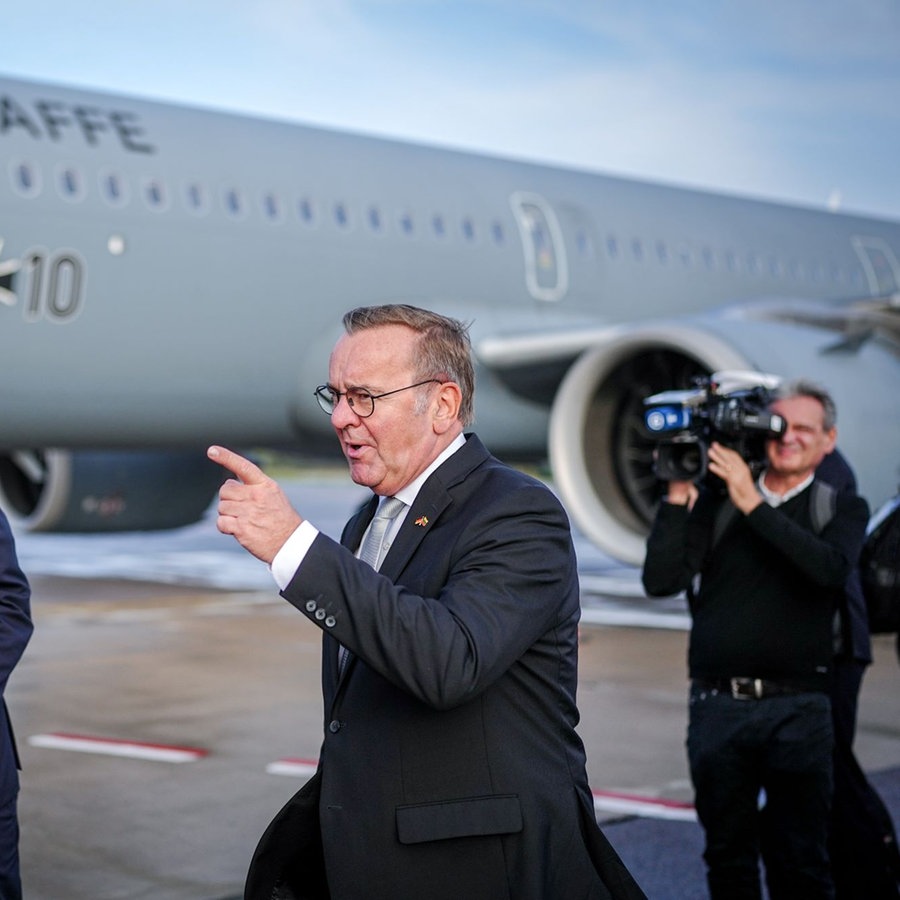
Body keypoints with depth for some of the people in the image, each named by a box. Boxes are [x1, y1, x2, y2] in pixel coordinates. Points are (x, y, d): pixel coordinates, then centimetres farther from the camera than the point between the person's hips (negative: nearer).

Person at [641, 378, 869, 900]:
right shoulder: (715, 501, 10)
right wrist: (679, 498, -6)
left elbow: (831, 566, -15)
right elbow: (661, 581, 0)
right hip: (717, 705, 2)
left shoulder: (843, 508, 8)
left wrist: (753, 504, -15)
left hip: (798, 709, -1)